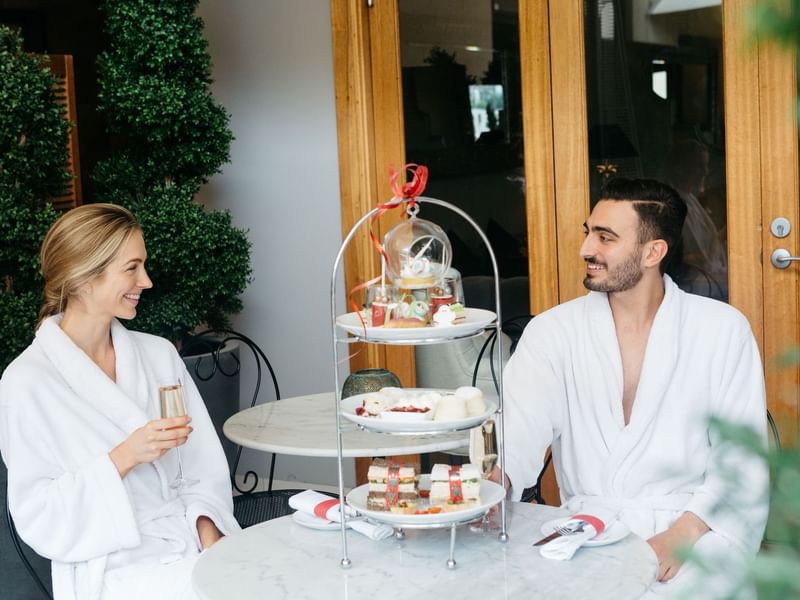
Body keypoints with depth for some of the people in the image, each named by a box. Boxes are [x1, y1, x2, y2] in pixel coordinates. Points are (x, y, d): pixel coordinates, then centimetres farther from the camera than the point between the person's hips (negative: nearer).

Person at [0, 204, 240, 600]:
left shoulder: (159, 354, 10)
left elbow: (204, 465, 9)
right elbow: (38, 519, -7)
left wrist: (209, 531, -8)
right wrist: (123, 459, -18)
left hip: (194, 544, 5)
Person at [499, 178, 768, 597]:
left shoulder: (722, 330, 2)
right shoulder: (552, 331, 5)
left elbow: (742, 460, -1)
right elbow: (517, 433, -6)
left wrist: (679, 537, -16)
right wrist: (495, 482, -29)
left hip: (694, 533, -1)